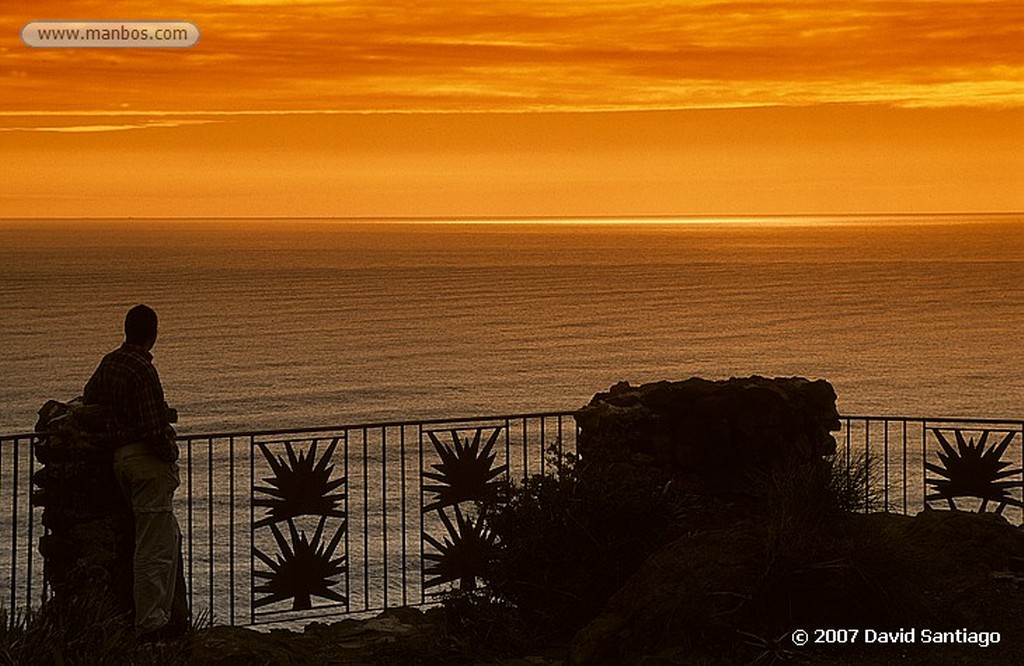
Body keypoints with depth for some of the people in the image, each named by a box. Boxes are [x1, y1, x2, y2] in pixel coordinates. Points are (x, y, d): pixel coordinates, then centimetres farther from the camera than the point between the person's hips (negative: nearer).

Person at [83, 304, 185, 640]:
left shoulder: (108, 363, 11)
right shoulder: (142, 370, -16)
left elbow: (88, 400, 27)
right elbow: (154, 428, -21)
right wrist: (170, 455, -6)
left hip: (121, 457, 9)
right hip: (149, 460, -9)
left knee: (170, 536, 19)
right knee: (154, 548, -5)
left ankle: (162, 615, 20)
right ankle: (149, 625, -3)